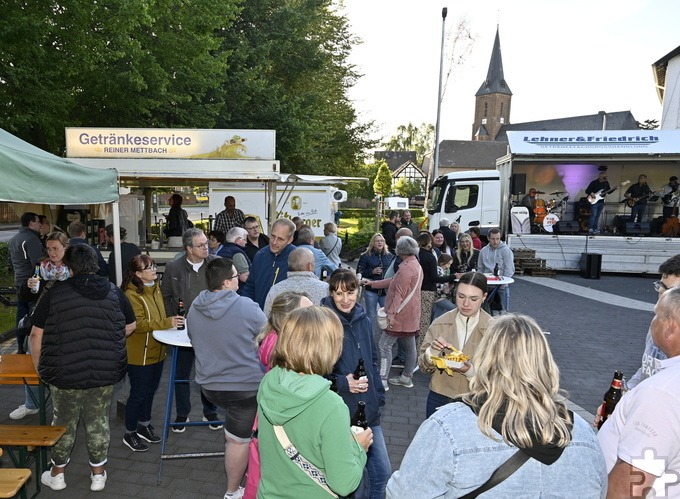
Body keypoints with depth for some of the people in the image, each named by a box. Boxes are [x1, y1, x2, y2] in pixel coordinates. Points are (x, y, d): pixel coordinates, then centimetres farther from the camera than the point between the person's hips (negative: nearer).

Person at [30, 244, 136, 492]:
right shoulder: (114, 293, 0)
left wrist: (40, 368, 11)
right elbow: (130, 326, 9)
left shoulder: (55, 293, -6)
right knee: (98, 422, 15)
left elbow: (36, 335, -2)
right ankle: (98, 474, 28)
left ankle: (57, 474, 35)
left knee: (64, 422, 18)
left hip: (64, 373, -1)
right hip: (105, 372, 1)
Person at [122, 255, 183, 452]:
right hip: (139, 353, -7)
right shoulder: (131, 294, -19)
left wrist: (172, 320, 3)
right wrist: (166, 323, -32)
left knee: (150, 390, 19)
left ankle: (144, 425, 38)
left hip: (156, 351, 8)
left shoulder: (155, 288, 6)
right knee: (138, 393, 5)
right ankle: (130, 434, 24)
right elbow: (138, 324, -25)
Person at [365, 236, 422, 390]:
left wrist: (391, 313, -25)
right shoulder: (416, 265, 14)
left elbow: (399, 294, -24)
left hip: (401, 314, -10)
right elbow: (394, 281, 19)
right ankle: (406, 377, 26)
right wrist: (372, 283, 20)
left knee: (384, 345, -6)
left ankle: (382, 380, -4)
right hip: (411, 314, 11)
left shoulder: (406, 268, -19)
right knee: (410, 345, 15)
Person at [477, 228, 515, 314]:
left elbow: (509, 269, -9)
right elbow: (480, 268, 15)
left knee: (503, 312, -2)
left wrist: (502, 282, -16)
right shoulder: (483, 251, 9)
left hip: (501, 287, -4)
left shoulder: (506, 250, -5)